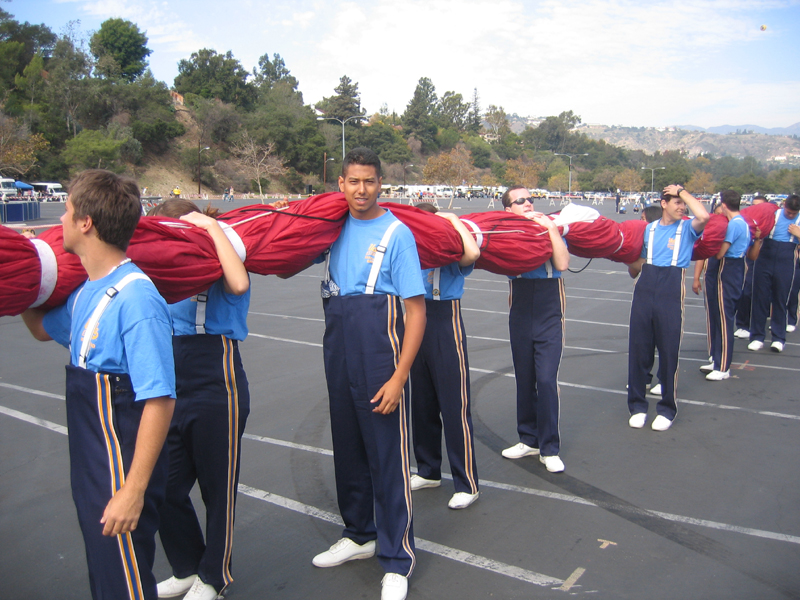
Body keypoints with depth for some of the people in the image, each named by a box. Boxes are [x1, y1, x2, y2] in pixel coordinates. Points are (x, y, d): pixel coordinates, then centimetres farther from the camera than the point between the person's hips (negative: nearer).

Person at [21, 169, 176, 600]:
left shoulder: (136, 298, -24)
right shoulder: (85, 291, 5)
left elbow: (159, 399, -26)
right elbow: (43, 328, 27)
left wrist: (133, 491, -25)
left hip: (122, 477, -9)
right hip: (90, 468, 9)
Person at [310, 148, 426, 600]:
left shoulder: (396, 233, -8)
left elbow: (417, 311, -12)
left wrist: (399, 377, -18)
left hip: (379, 358, -6)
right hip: (339, 356, 6)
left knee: (388, 456, 1)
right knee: (348, 448, 17)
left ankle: (397, 562, 15)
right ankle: (359, 535, 37)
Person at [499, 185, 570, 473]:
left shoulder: (551, 230, 1)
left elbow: (562, 264, -16)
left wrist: (551, 227, -15)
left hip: (549, 318, -2)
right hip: (521, 317, 2)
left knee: (546, 380, -10)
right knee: (524, 381, 12)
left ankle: (549, 448, 2)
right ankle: (529, 440, 27)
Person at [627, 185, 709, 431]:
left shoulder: (687, 228, 7)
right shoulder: (649, 229, 16)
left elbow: (704, 216, -18)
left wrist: (682, 191, -6)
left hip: (671, 293, -3)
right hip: (645, 290, 3)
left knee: (669, 351, 1)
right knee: (638, 349, 5)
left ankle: (667, 408, 16)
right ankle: (637, 405, 19)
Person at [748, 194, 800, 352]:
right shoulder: (772, 214, 5)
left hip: (785, 263, 0)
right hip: (765, 260, 0)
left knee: (780, 300, 5)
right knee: (760, 297, 2)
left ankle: (778, 338, 14)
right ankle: (757, 337, 10)